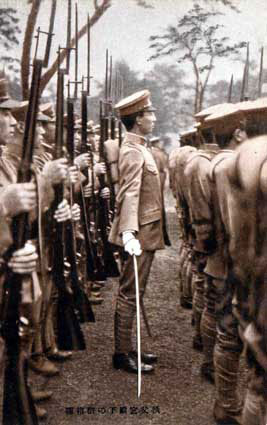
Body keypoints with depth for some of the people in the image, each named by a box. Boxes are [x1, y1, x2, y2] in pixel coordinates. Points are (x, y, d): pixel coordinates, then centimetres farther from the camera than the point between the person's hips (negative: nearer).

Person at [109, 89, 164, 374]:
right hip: (140, 233, -10)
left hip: (146, 231, 10)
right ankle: (122, 354, 7)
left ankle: (128, 348, 26)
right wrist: (129, 232, -39)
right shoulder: (133, 150, -16)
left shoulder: (138, 147, 15)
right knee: (130, 293, -3)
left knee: (132, 292, 15)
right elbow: (130, 193, -29)